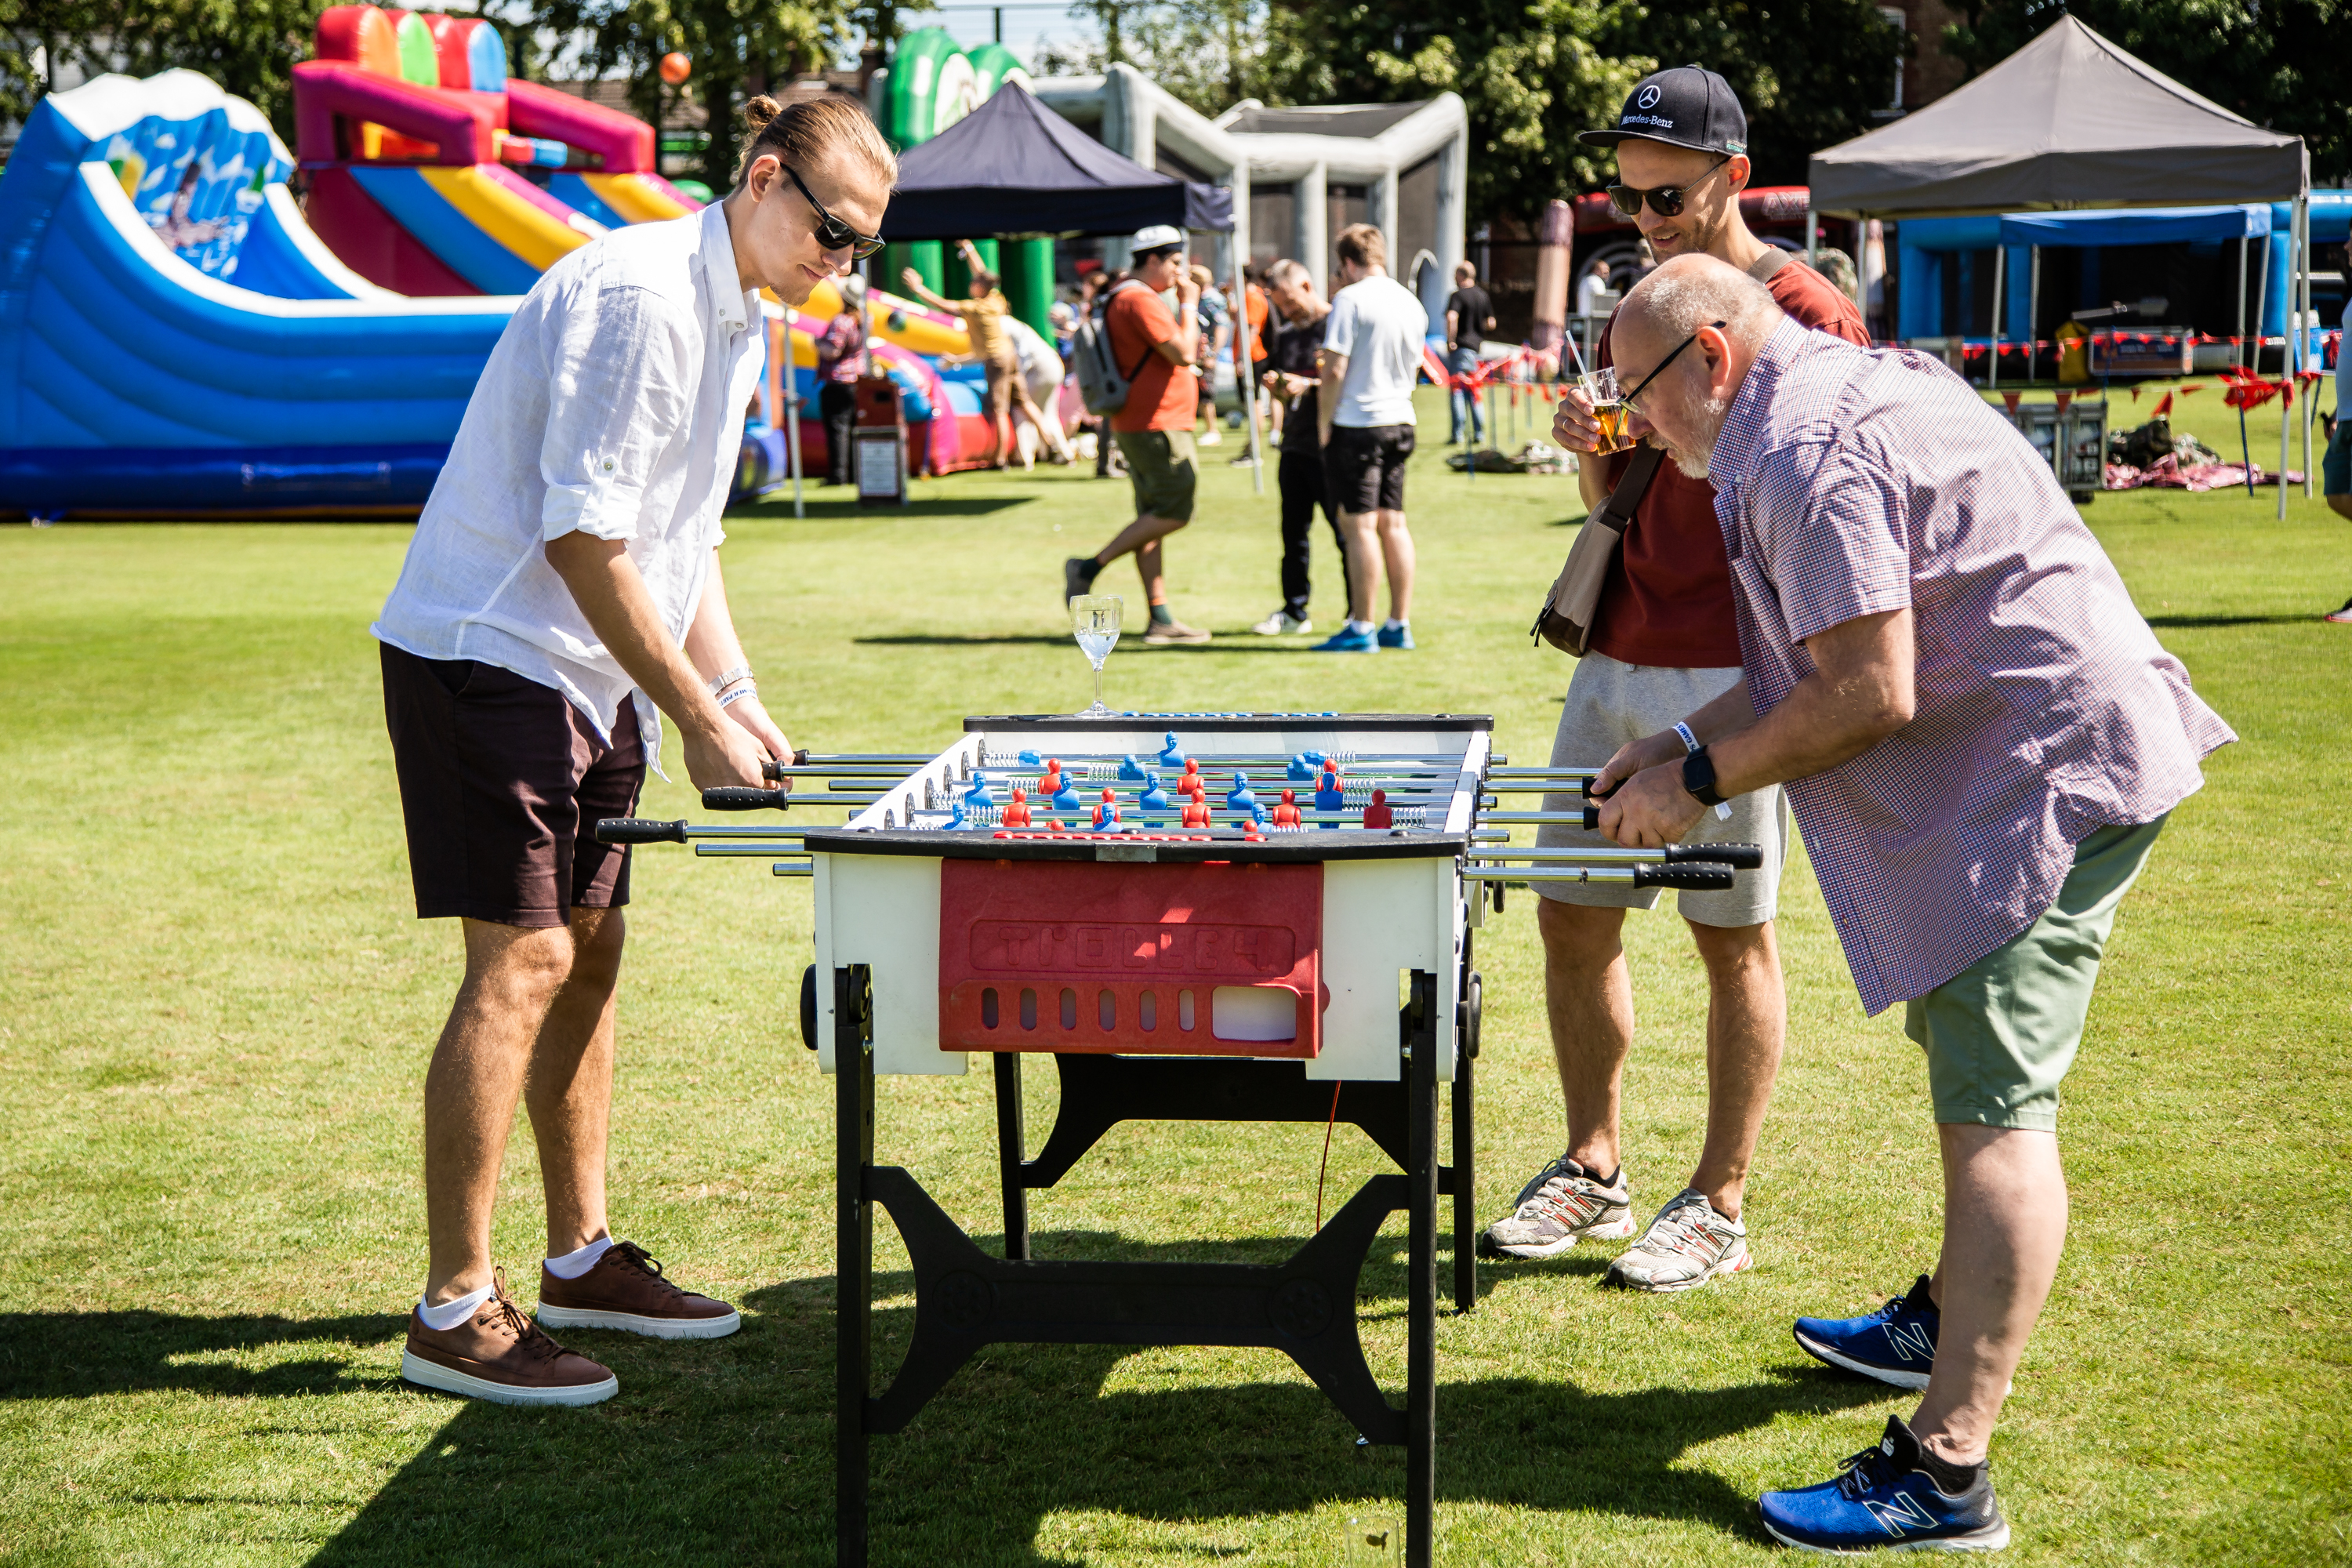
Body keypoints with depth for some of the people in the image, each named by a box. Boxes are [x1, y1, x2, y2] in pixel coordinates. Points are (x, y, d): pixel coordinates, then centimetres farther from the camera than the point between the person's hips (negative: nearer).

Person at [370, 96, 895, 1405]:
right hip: (486, 652, -10)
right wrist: (699, 718, -19)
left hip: (587, 678, 10)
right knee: (521, 963, -10)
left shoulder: (735, 321, 13)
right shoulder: (638, 293, -19)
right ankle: (455, 1313, -3)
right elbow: (582, 535, -23)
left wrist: (738, 696, 10)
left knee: (589, 951, 12)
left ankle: (582, 1257, 23)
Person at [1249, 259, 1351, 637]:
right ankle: (1294, 610, 15)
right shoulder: (1286, 335, 18)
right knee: (1294, 531, 9)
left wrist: (1308, 385, -18)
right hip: (1295, 445, 7)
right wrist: (1276, 388, 1)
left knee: (1345, 531, -3)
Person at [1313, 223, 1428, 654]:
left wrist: (1324, 424, -6)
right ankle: (1400, 625, 13)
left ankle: (1361, 630, -3)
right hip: (1400, 423, 7)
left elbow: (1335, 370, -14)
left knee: (1359, 526, -5)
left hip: (1356, 424, -7)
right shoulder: (1412, 303, 11)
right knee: (1393, 524, 10)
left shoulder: (1350, 299, -11)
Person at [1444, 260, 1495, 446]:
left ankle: (1457, 434, -6)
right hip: (1477, 346, 6)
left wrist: (1450, 340, -18)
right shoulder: (1483, 295, 12)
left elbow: (1451, 317, -26)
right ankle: (1479, 433, 11)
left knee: (1457, 390, -4)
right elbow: (1491, 323, 15)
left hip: (1460, 348, -6)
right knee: (1473, 391, 14)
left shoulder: (1458, 295, -9)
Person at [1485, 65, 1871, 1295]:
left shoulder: (1807, 313, -5)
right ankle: (1593, 1171, 21)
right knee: (1572, 917, 8)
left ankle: (1720, 1206, 10)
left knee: (1732, 937, 1)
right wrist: (1591, 447, -1)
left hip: (1732, 673, -7)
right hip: (1616, 660, 7)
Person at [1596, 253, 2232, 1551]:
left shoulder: (1804, 452, -19)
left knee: (1993, 1107, -12)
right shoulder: (1839, 393, 15)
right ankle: (1952, 1321, 43)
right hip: (2049, 757, 11)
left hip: (2048, 772, -11)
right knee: (1965, 1059, 24)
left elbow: (1868, 697, -23)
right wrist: (1689, 740, 14)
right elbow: (1835, 653, 19)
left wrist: (1699, 785, -12)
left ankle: (1946, 1473, -11)